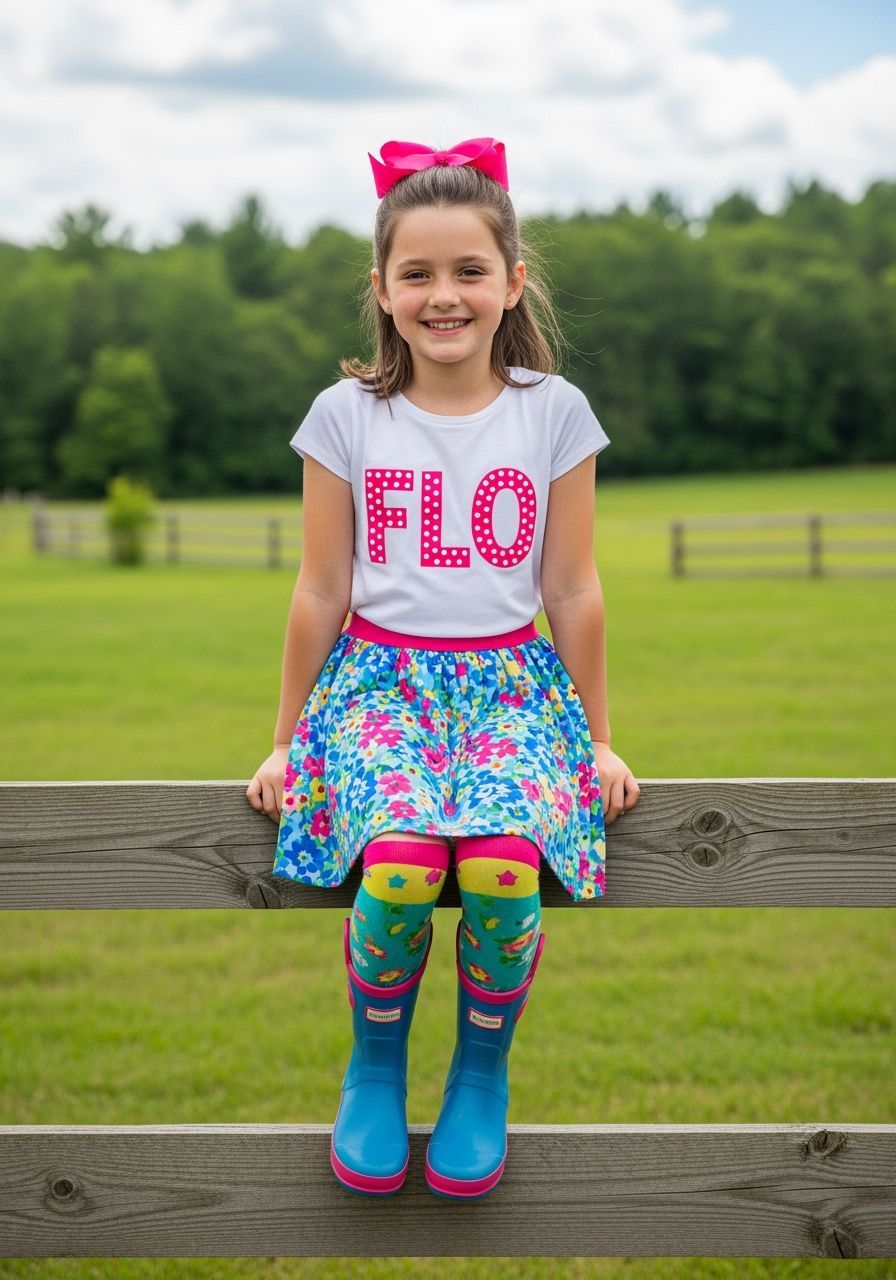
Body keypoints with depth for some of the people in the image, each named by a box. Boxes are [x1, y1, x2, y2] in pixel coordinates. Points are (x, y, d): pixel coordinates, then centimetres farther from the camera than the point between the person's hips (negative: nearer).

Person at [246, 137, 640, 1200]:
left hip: (511, 676, 0)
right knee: (400, 858, -30)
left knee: (503, 866, -29)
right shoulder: (348, 414, 0)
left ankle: (482, 1070, 1)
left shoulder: (553, 411, 1)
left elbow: (574, 591, 6)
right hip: (380, 673, 0)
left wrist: (598, 738, 9)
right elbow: (321, 592, 5)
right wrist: (285, 741, 9)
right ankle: (375, 1061, 1)